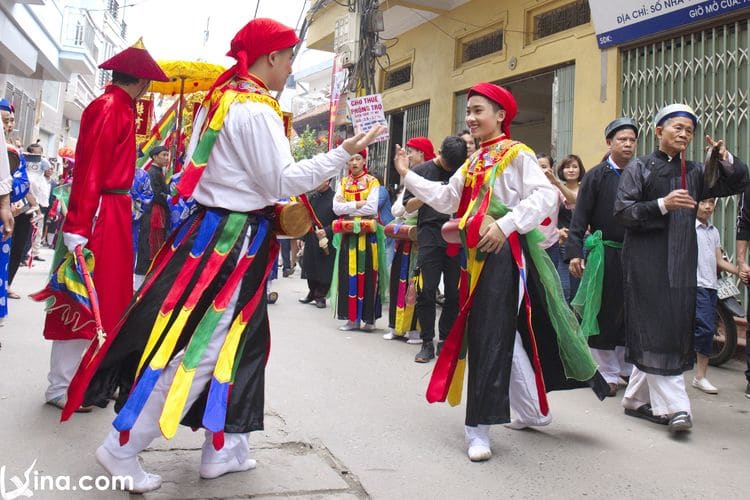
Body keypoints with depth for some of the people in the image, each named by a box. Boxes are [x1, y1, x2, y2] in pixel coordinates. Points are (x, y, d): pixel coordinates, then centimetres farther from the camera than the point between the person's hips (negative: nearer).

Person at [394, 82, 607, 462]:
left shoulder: (516, 154, -6)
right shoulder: (473, 162, 19)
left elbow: (546, 196, -17)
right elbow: (447, 199, 15)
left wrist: (505, 224, -25)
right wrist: (408, 176, 13)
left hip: (503, 253, -8)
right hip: (477, 254, 8)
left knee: (491, 337, -8)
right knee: (507, 335, 16)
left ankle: (479, 427, -1)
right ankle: (532, 409, 32)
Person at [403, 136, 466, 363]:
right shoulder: (421, 171, 6)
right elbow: (408, 206, 4)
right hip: (430, 236, -2)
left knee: (454, 292, 4)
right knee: (427, 291, -4)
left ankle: (446, 340, 16)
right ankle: (427, 342, 5)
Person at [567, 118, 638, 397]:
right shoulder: (596, 176, -1)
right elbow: (580, 217, -6)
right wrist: (574, 252, -15)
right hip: (604, 255, -4)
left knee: (630, 314, 12)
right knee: (603, 314, 4)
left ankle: (627, 368, 28)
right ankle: (607, 374, 16)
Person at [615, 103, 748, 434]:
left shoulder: (694, 172, 14)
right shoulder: (639, 169, 1)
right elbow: (622, 212, -8)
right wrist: (662, 204, -20)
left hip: (682, 261, 6)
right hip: (646, 261, -6)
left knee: (676, 331, 8)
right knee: (656, 332, -9)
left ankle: (637, 398, 20)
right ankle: (673, 406, -7)